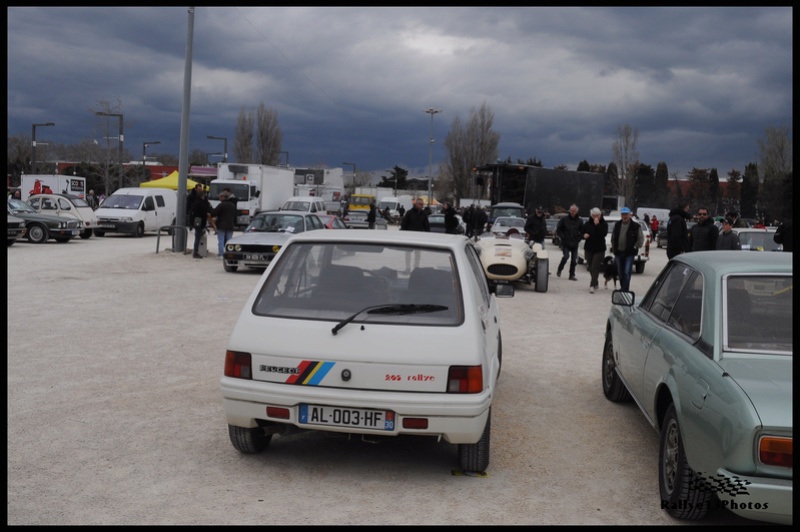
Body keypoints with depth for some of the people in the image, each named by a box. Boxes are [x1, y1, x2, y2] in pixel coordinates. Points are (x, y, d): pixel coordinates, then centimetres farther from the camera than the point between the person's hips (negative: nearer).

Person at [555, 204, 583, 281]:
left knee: (574, 260, 2)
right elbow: (558, 230, 3)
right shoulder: (564, 219, -1)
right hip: (565, 244, -3)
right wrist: (563, 238, -6)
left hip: (575, 244, 3)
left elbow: (582, 231, 12)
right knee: (566, 256, -18)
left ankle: (572, 275, 12)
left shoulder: (580, 221, 4)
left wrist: (578, 239, 0)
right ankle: (559, 269, 7)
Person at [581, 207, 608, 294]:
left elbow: (603, 234, -20)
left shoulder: (604, 224, -4)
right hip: (589, 248, 4)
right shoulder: (587, 224, 5)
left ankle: (592, 285, -17)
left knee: (595, 267, -12)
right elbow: (582, 233, 12)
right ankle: (595, 283, 27)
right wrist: (584, 235, -10)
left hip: (599, 249, -4)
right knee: (591, 267, 10)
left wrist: (597, 225, -25)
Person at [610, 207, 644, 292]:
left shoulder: (636, 226, -4)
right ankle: (623, 288, 28)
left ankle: (625, 289, -11)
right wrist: (614, 249, 12)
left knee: (627, 272, -13)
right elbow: (613, 238, 18)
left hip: (629, 253, -5)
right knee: (620, 273, 13)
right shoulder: (617, 225, 9)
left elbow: (641, 239, -1)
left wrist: (635, 247, -7)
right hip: (618, 253, 5)